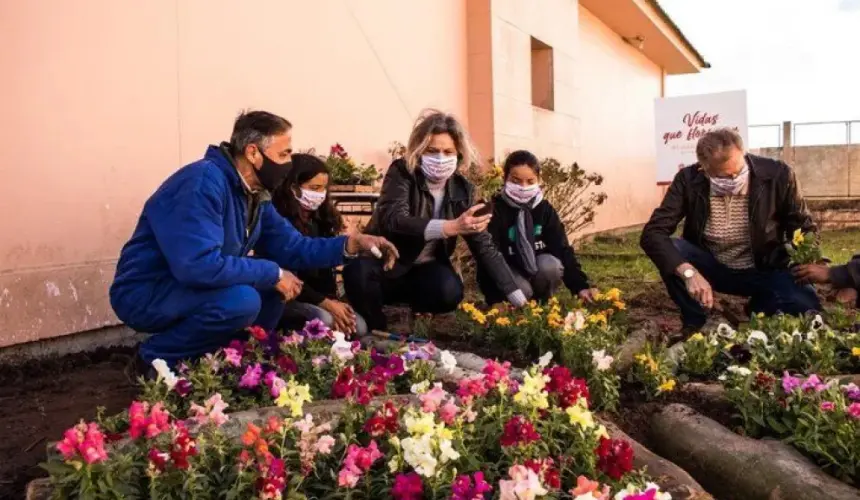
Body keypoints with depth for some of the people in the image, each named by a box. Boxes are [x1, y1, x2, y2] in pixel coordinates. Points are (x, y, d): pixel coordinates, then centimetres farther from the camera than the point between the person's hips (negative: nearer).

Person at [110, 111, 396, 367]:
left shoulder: (255, 194, 3)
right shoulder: (204, 181, -26)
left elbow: (292, 248, 6)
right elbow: (198, 264, -38)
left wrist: (351, 243, -6)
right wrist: (273, 274, -26)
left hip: (189, 289, 9)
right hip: (144, 293, -9)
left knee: (274, 287, 3)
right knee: (242, 300, -30)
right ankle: (156, 359, -6)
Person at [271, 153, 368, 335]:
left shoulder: (320, 218, 8)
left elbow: (326, 268, 7)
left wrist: (333, 300, -11)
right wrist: (326, 304, -22)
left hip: (318, 295, 7)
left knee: (358, 327, -10)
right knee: (323, 320, -32)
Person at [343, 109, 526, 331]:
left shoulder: (463, 189, -5)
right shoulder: (402, 173, -15)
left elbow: (485, 246, -5)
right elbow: (393, 219, -33)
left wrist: (519, 300, -11)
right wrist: (451, 227, -47)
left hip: (424, 271, 3)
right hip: (386, 265, -2)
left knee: (451, 291, -30)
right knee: (358, 270, -34)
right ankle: (377, 331, -7)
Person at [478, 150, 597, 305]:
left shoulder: (545, 209, -6)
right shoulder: (495, 210, -18)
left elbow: (562, 249, -10)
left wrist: (580, 286, -24)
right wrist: (496, 300, -35)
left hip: (538, 267, 4)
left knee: (550, 265, -28)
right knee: (521, 291, -33)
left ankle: (542, 302, -1)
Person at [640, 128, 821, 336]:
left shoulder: (778, 174, -18)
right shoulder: (689, 180, -18)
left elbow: (804, 228, -4)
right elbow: (653, 233, -25)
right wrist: (689, 272, -40)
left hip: (764, 271, 0)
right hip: (712, 269, 1)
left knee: (806, 307, -28)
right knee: (671, 251, -28)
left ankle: (759, 308, 9)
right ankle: (695, 324, -4)